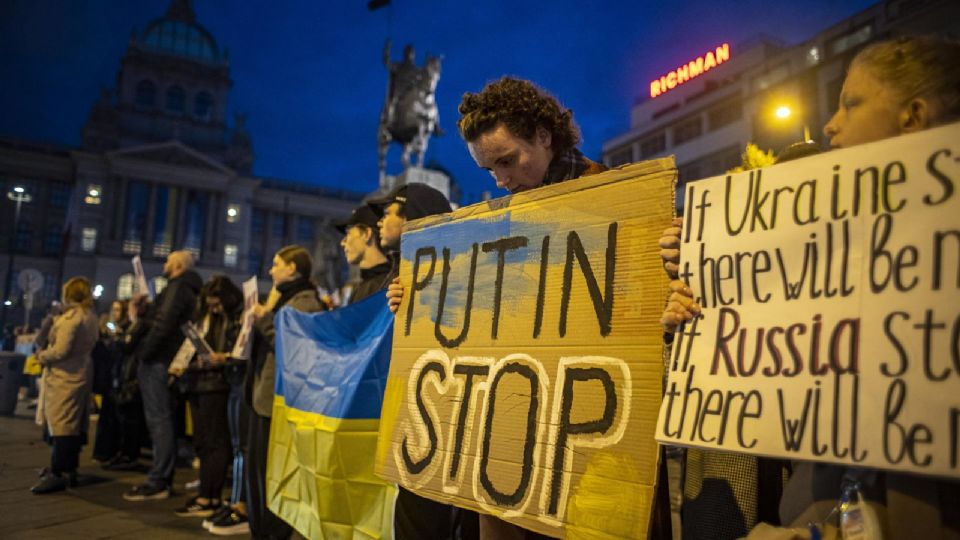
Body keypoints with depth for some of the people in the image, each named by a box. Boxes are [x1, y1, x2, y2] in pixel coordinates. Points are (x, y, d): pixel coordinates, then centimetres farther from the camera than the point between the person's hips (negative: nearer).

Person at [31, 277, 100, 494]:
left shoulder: (70, 317, -16)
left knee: (60, 424, -6)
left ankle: (56, 474, -5)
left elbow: (60, 351, -20)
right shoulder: (91, 317, 10)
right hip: (82, 373, 9)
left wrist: (42, 356, -2)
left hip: (64, 376, -9)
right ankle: (70, 470, 20)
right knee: (75, 424, 12)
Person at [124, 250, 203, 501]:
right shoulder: (191, 290, 20)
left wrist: (144, 352, -13)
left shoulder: (177, 287, -10)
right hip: (170, 361, 10)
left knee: (158, 420, -8)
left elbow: (163, 323, -20)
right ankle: (164, 478, 18)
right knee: (164, 419, 12)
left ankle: (157, 482, -5)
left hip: (157, 361, -10)